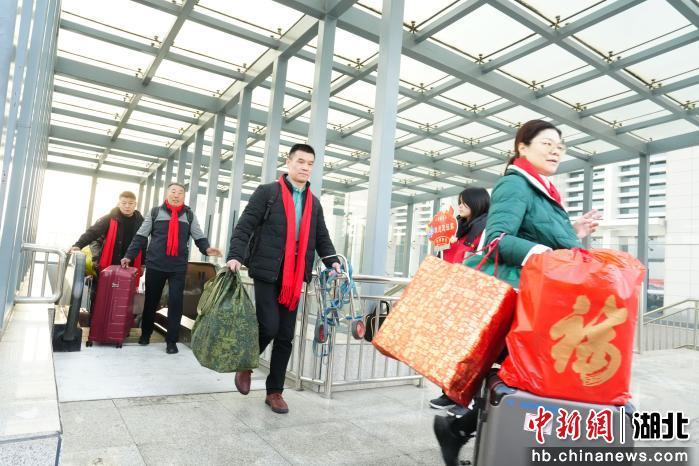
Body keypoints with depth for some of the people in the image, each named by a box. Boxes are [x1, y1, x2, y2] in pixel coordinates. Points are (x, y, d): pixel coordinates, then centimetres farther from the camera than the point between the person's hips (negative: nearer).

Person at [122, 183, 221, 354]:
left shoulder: (189, 215, 7)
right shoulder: (155, 212, 5)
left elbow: (199, 236, 3)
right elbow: (141, 236, 6)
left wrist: (206, 249, -17)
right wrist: (129, 255, 2)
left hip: (179, 267, 0)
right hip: (155, 264, 0)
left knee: (176, 302, -3)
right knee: (151, 300, 13)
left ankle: (172, 340, 7)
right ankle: (145, 333, 32)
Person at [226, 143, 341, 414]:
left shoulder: (314, 203, 15)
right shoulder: (267, 192, 1)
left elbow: (321, 237, 18)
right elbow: (245, 226, -5)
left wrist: (332, 261, 2)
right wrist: (235, 255, -18)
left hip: (294, 277, 5)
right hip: (267, 272, -4)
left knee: (285, 336, 7)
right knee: (269, 326, -11)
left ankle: (275, 391, 20)